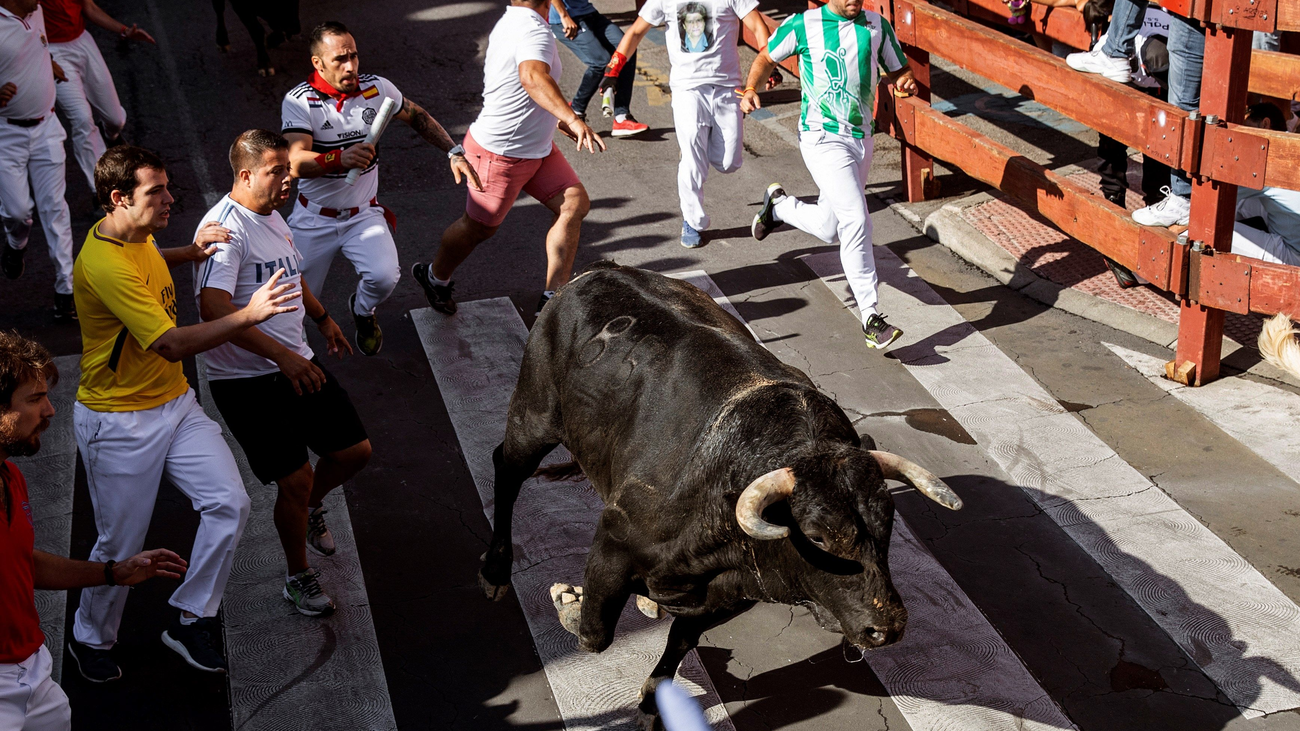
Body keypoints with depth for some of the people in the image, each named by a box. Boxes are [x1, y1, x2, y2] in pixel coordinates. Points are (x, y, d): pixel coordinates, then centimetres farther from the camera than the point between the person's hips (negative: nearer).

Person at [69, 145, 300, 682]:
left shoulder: (135, 235, 2)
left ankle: (190, 621, 9)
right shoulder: (105, 266, -27)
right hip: (118, 422, -8)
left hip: (175, 403, 8)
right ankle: (91, 640, 32)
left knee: (229, 503, -7)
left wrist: (189, 253, 11)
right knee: (121, 543, 5)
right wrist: (249, 315, -34)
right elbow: (171, 344, -32)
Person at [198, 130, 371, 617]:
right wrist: (281, 354, -36)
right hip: (246, 383, -8)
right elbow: (214, 308, -33)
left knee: (355, 450, 9)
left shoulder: (272, 216, 10)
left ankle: (309, 510, 40)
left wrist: (322, 318, 38)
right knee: (297, 479, -6)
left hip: (298, 366, 8)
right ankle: (299, 578, 17)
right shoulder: (225, 227, -20)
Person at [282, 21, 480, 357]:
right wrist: (340, 159, -46)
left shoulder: (376, 88, -6)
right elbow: (296, 163, -28)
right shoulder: (298, 101, -16)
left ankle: (362, 311, 14)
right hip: (314, 218, -2)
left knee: (384, 277, -25)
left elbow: (417, 116, 13)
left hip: (363, 214, 2)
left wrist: (455, 153, 2)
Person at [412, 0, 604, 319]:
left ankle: (553, 297, 4)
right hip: (500, 154, -10)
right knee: (479, 227, 9)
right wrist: (573, 119, -61)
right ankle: (435, 277, 37)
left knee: (575, 203, 0)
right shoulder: (534, 30, -27)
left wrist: (558, 121, 28)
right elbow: (533, 77, -49)